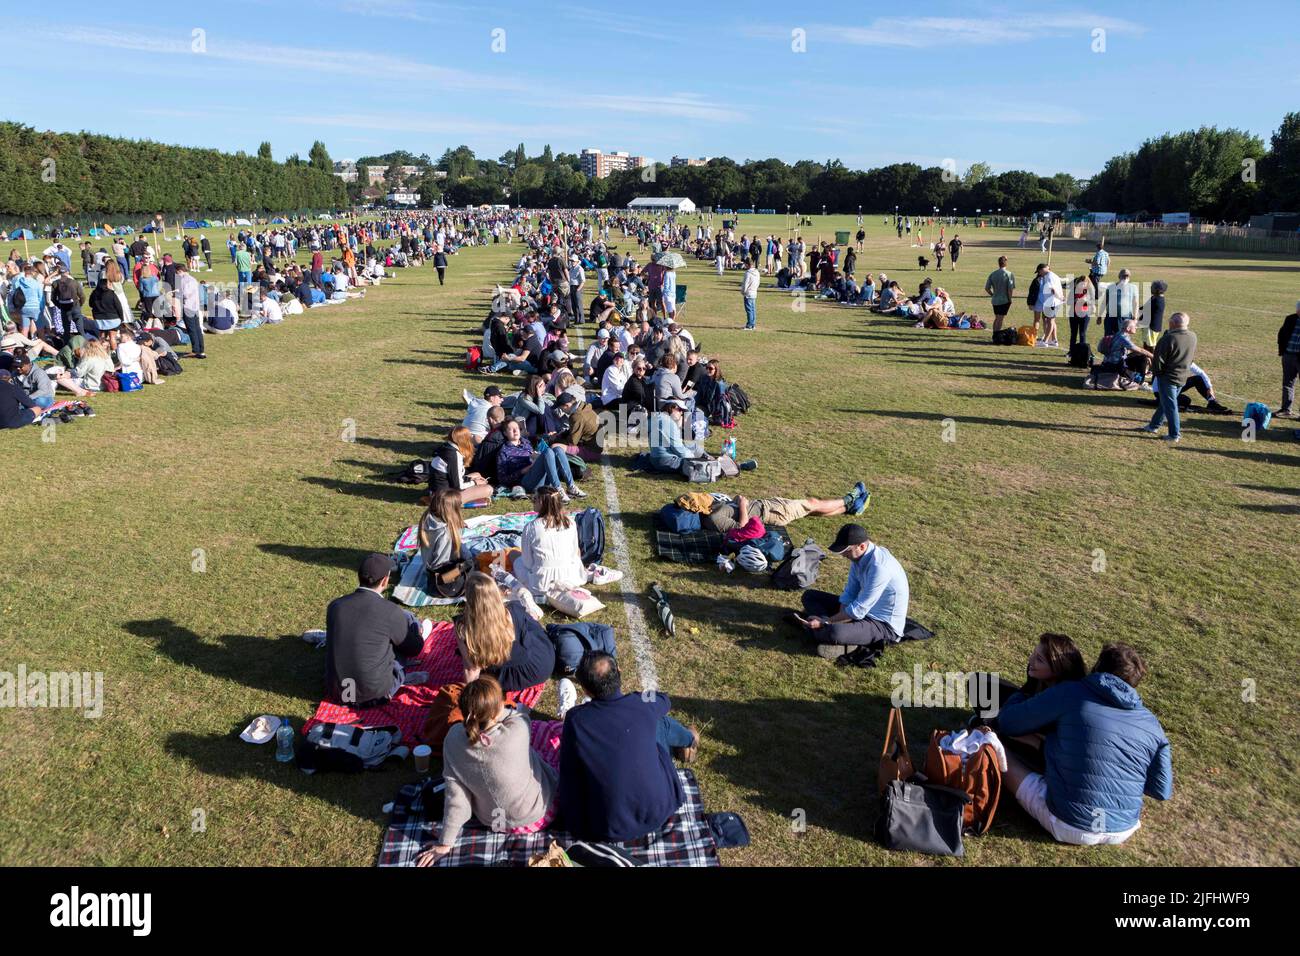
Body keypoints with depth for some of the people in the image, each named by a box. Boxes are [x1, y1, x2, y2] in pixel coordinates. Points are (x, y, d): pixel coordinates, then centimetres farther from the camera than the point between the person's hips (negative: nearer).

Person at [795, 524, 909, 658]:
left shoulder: (879, 567, -31)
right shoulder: (858, 556, -5)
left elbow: (858, 611, -28)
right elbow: (850, 591, 3)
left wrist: (825, 622, -20)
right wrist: (838, 620, -11)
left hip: (885, 625, -9)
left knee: (835, 633, -38)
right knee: (809, 596, 4)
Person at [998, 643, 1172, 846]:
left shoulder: (1069, 693, -7)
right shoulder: (1151, 724, 5)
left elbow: (1007, 722, -1)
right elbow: (1162, 791, 7)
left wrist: (1018, 698, 21)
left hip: (1067, 827, -5)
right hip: (1122, 832, 6)